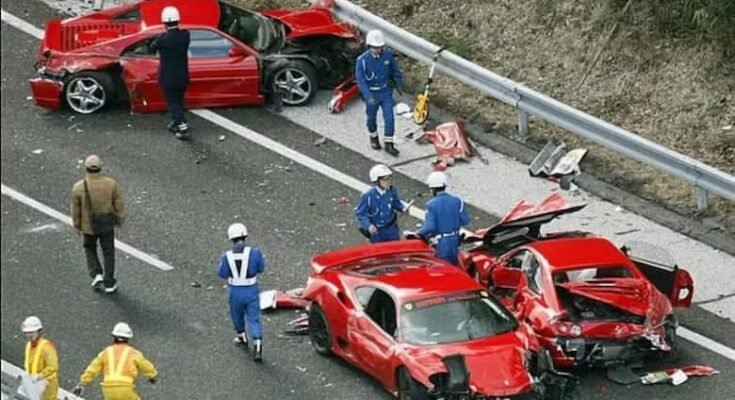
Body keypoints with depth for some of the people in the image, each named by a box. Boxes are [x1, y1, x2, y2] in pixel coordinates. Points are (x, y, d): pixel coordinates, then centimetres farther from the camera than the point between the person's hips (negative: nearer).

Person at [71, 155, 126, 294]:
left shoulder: (79, 187, -19)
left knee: (90, 249, 26)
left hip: (88, 226, 0)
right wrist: (120, 219, 10)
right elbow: (119, 205, -7)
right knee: (108, 252, 17)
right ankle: (109, 283, 22)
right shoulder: (111, 184, -17)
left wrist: (77, 226, 8)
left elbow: (75, 209, -8)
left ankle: (96, 275, 11)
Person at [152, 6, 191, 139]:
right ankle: (176, 123, 35)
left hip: (168, 78, -5)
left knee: (173, 103, 1)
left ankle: (183, 129, -9)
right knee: (178, 102, 21)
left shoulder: (163, 38, -21)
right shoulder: (185, 35, -9)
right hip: (182, 77, 5)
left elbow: (153, 48, -3)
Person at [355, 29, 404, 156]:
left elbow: (395, 70, 5)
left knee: (389, 117, -3)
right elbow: (360, 79, -27)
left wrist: (399, 84, 17)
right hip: (371, 93, -2)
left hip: (386, 91, 2)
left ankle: (389, 144, 8)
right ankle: (373, 137, 45)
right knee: (372, 117, 18)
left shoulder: (388, 55, -12)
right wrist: (368, 97, -36)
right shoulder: (362, 60, -24)